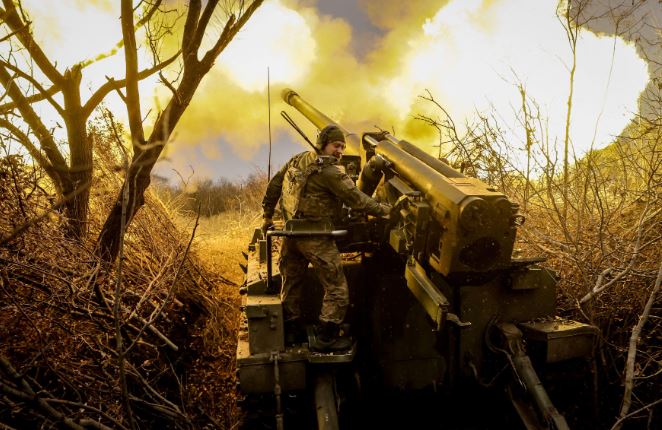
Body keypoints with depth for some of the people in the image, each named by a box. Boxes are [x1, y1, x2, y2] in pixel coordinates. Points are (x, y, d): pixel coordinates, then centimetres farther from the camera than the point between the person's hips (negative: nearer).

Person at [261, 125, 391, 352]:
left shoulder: (297, 160, 9)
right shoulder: (329, 172, -15)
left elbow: (274, 185, 15)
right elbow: (356, 199, -16)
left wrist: (268, 215, 23)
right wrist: (384, 209, -5)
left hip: (292, 234, 9)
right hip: (316, 239, -9)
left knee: (291, 283, 19)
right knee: (336, 288, 3)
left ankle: (291, 331, 34)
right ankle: (326, 338, 9)